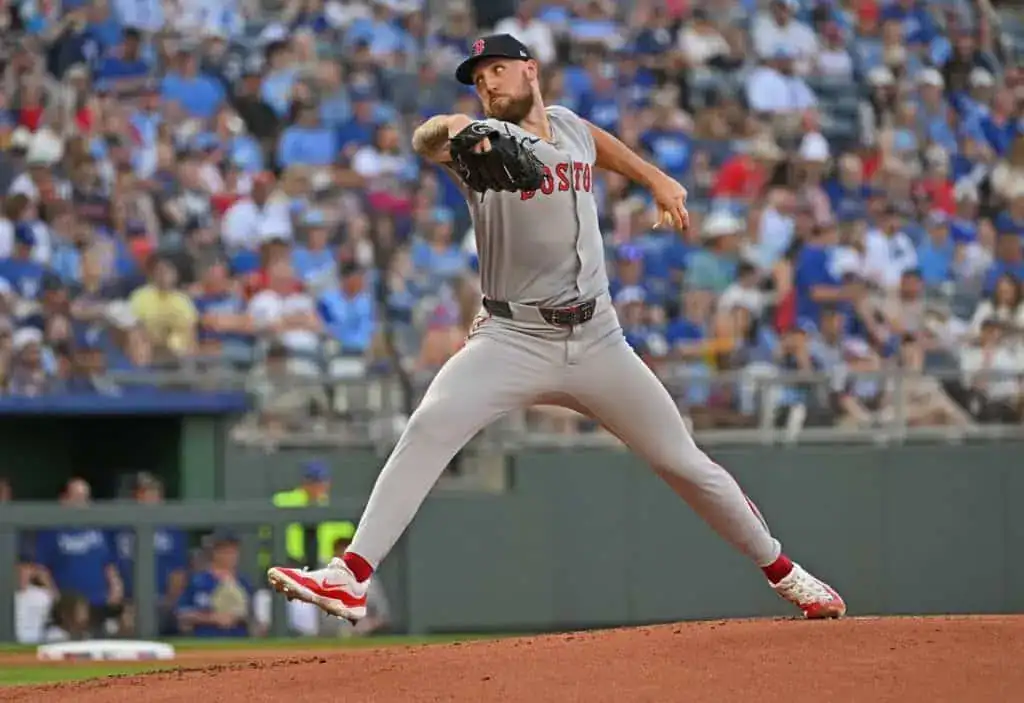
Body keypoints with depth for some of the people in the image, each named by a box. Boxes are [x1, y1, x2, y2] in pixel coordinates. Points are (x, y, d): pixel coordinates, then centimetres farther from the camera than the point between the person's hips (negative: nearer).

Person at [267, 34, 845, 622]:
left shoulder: (569, 126, 9)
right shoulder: (487, 143, -5)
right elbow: (426, 139, -30)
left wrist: (658, 180, 28)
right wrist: (450, 130, -52)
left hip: (597, 343, 3)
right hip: (512, 341, -3)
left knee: (684, 462, 6)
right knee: (428, 430, -26)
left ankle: (782, 571, 25)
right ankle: (351, 578, -32)